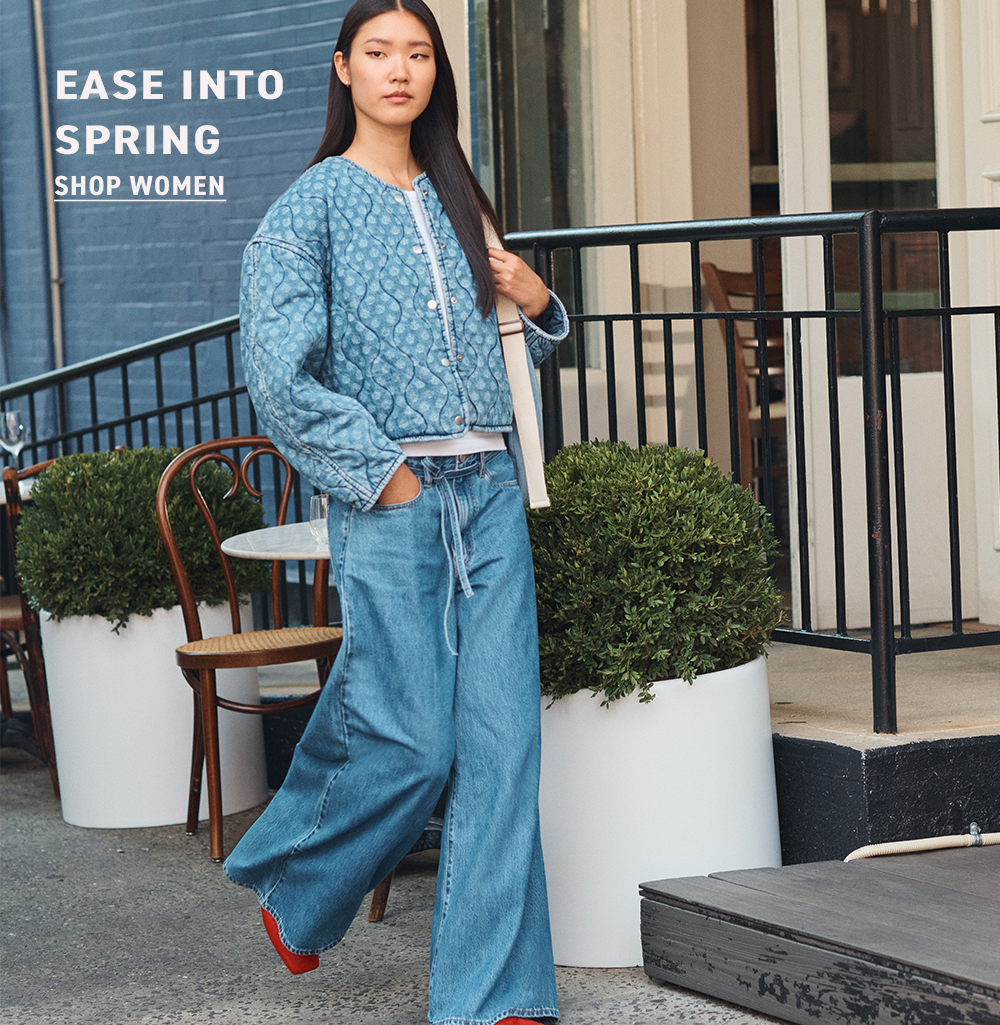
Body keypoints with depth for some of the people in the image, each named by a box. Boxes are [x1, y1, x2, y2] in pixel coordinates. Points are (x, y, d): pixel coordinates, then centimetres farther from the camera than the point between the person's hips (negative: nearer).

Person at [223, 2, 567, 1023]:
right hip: (390, 504, -5)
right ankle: (290, 889, 22)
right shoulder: (313, 205, 0)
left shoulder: (455, 200, 17)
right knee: (411, 742, -6)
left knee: (500, 744, -1)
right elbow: (280, 374, -10)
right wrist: (382, 474, -12)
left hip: (488, 493, 5)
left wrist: (536, 302, 6)